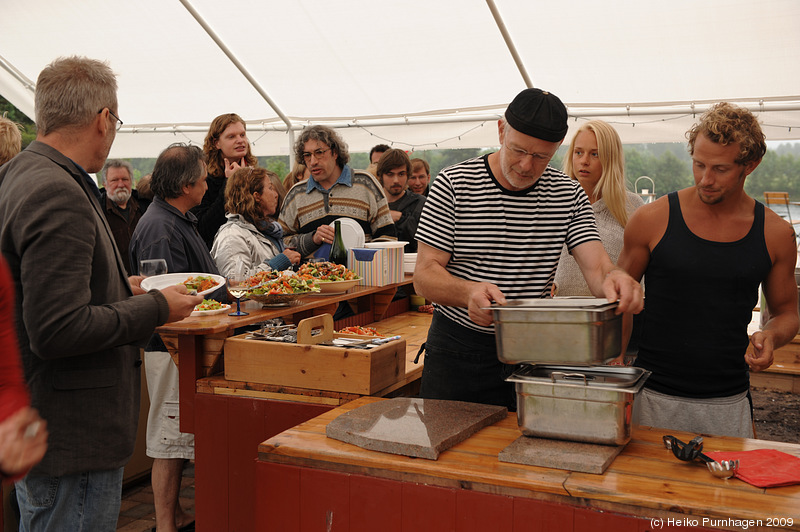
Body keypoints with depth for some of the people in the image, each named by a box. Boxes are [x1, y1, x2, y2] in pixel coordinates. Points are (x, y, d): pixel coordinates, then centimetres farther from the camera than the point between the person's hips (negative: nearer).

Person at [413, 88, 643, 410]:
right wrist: (469, 293, -34)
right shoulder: (453, 185, -8)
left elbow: (596, 267, -10)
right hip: (458, 350, -2)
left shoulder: (569, 195, 1)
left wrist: (613, 278, -35)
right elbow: (425, 276, -12)